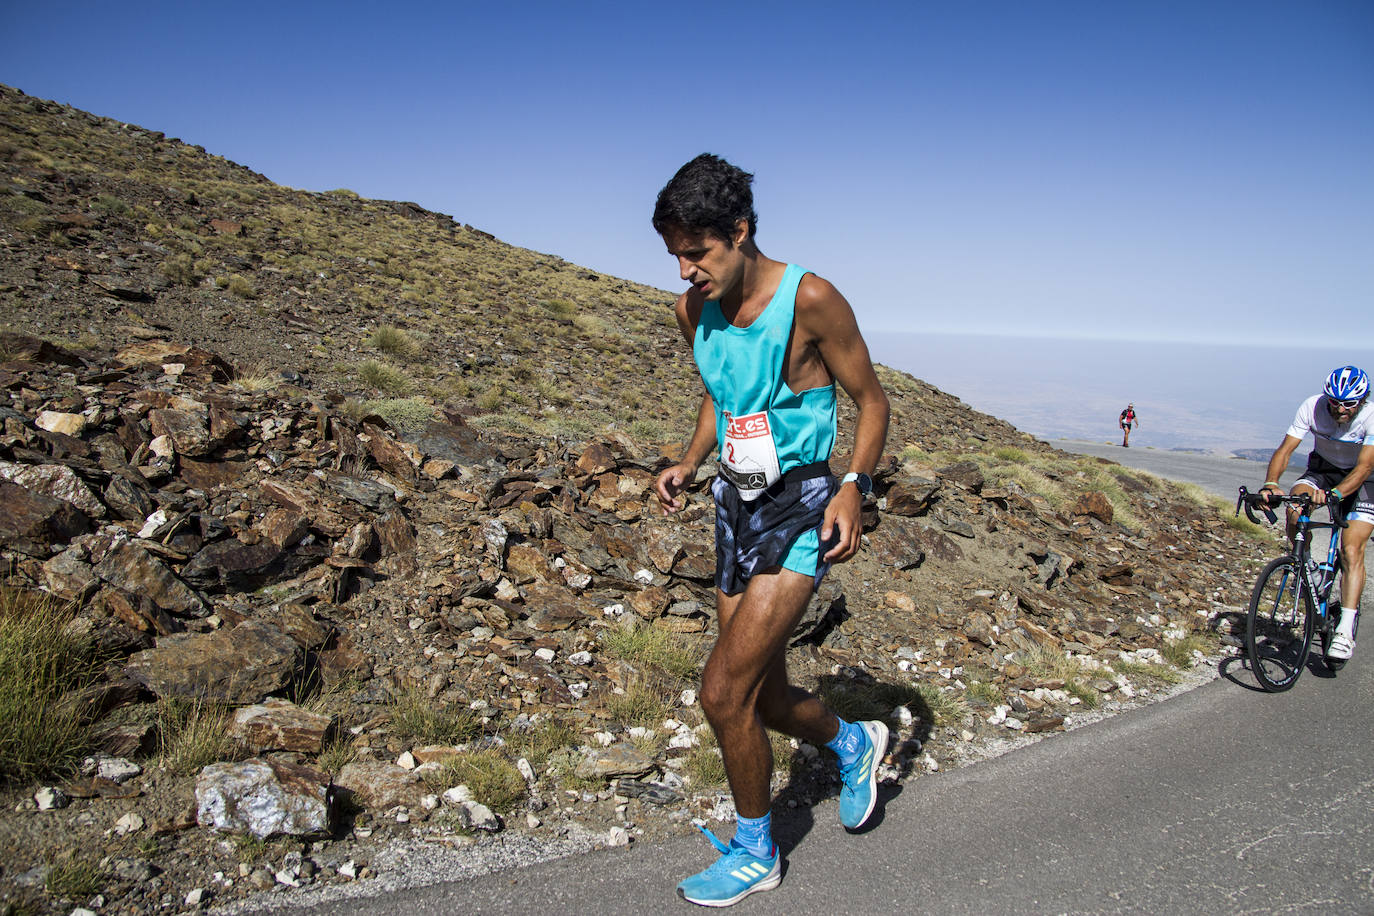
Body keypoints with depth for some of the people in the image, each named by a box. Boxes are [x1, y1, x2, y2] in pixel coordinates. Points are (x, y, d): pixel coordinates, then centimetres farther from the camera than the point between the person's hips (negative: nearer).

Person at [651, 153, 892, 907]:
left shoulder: (809, 300, -17)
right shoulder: (693, 310, 2)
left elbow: (871, 399, -7)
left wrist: (853, 487, -21)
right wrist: (690, 463, 2)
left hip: (798, 509, -7)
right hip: (735, 505, 7)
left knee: (723, 693, -11)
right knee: (761, 697, 14)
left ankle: (755, 853, 15)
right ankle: (853, 743, 46)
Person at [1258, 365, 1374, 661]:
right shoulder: (1312, 407, -22)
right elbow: (1285, 449, -25)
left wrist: (1335, 494, -52)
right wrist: (1270, 484, -43)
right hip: (1322, 470, 2)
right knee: (1295, 509, -31)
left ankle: (1345, 629, -13)